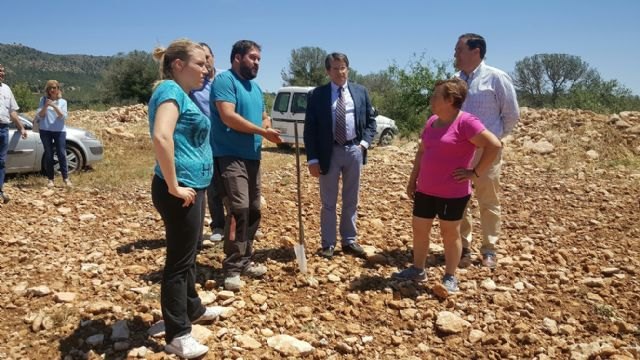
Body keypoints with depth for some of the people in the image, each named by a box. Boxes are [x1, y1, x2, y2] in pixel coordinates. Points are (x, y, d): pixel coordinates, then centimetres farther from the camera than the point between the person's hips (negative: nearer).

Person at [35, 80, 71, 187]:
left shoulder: (62, 101, 6)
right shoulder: (43, 100, 7)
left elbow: (63, 116, -5)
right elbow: (39, 115, 1)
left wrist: (54, 106, -16)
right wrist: (45, 106, -14)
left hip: (60, 131, 0)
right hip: (45, 131, 0)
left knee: (62, 154, -3)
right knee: (48, 155, 2)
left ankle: (65, 177, 4)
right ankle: (50, 179, 7)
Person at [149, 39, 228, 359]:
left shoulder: (181, 92, 16)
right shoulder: (171, 90, -14)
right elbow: (161, 137, -32)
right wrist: (173, 186, -25)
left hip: (190, 187, 10)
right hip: (180, 191, -10)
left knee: (187, 254, 22)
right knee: (179, 260, -1)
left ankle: (193, 309, 40)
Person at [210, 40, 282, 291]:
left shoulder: (255, 87, 19)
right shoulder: (224, 80, -9)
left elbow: (263, 116, 26)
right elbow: (228, 116, -21)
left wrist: (267, 125, 1)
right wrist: (262, 131, -17)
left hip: (252, 157, 9)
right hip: (229, 156, -9)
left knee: (254, 211, 11)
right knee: (238, 210, -16)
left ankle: (245, 260, 23)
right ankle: (232, 268, -8)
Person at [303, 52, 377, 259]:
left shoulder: (361, 92, 6)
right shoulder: (317, 95, -3)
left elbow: (370, 120, 13)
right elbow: (310, 129, -4)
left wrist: (365, 142, -4)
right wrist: (312, 159, -10)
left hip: (354, 151, 3)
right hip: (329, 152, -2)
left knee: (351, 200, 12)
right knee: (328, 203, 6)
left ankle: (349, 241, 24)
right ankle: (328, 244, 17)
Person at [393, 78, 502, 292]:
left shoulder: (465, 122, -16)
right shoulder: (432, 122, 8)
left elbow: (494, 145, -20)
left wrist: (475, 172, -16)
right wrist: (412, 180, 15)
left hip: (453, 192, -7)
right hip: (425, 189, 7)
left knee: (450, 233, 6)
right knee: (419, 228, 13)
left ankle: (450, 277, 22)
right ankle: (417, 270, 29)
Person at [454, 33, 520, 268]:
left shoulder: (496, 78, -6)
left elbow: (512, 114, 0)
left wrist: (496, 136, 6)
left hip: (486, 150, -4)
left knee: (489, 202, 5)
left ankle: (489, 250, 17)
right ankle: (463, 247, 20)